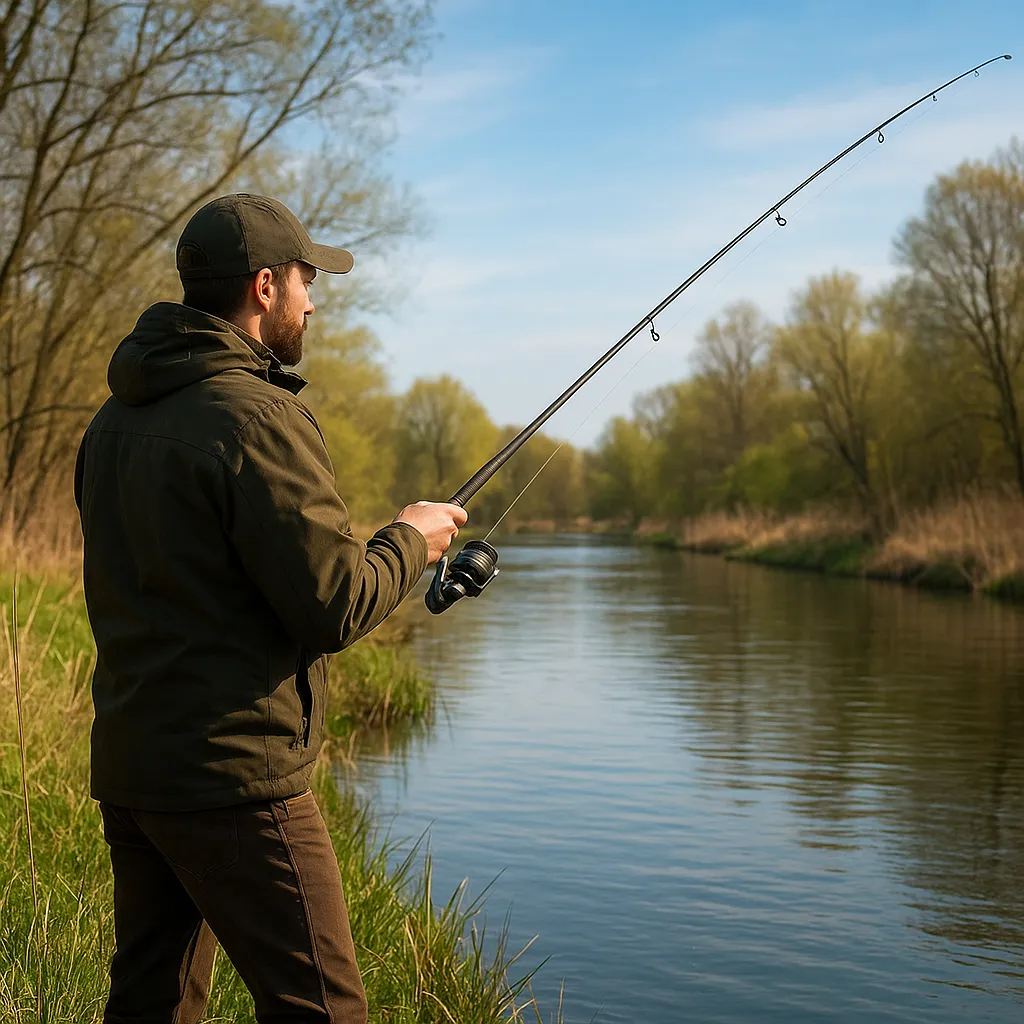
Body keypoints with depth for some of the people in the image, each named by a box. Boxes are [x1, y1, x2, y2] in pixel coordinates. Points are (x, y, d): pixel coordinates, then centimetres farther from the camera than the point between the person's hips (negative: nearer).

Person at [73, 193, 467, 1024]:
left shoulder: (116, 419, 11)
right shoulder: (257, 417, -16)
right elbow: (335, 607, -18)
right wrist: (411, 539, 0)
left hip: (126, 768, 9)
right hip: (234, 777, -9)